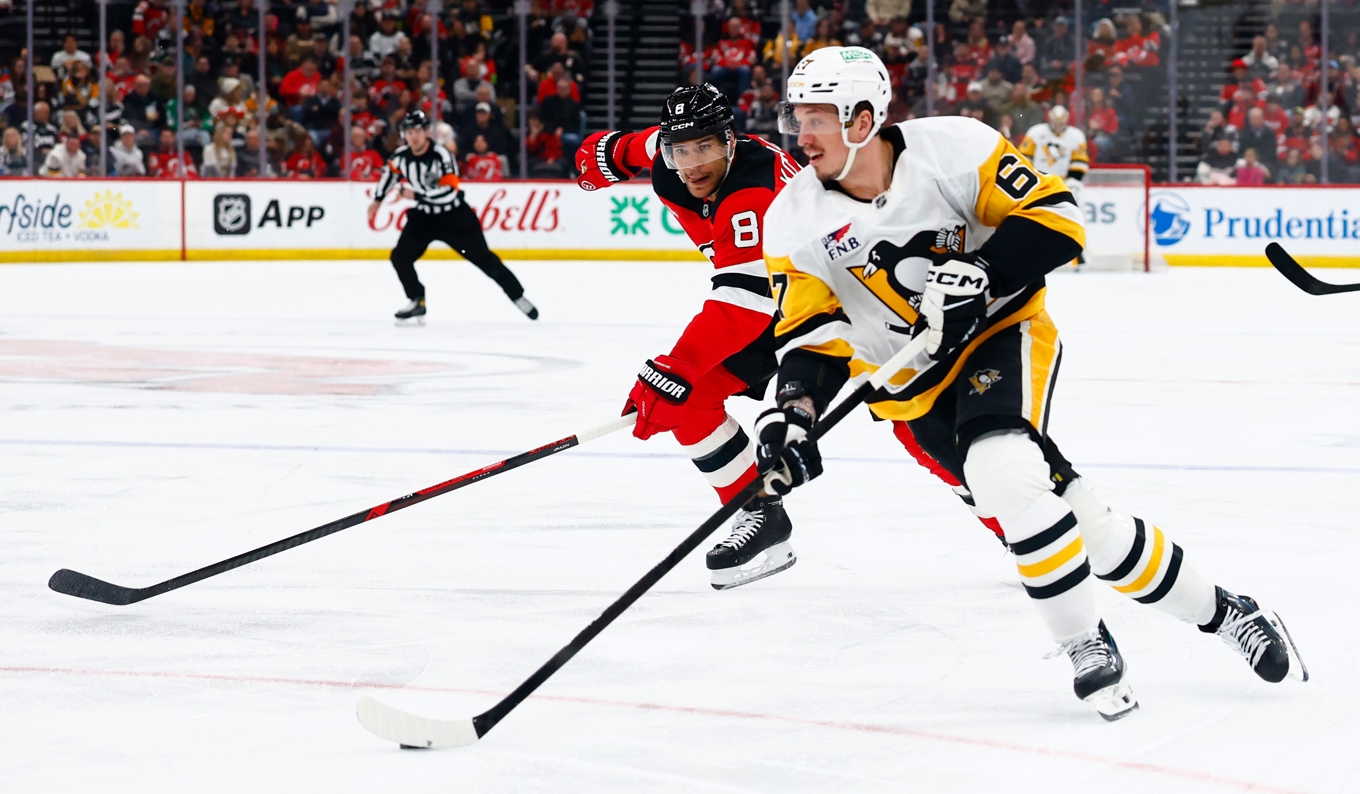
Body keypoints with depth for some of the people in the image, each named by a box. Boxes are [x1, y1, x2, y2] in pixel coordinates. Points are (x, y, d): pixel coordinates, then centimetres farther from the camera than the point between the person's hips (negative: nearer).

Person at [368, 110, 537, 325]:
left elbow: (449, 191, -33)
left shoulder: (442, 156, -26)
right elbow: (391, 172, 16)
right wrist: (377, 200, 19)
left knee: (483, 258, 0)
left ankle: (518, 297, 13)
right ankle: (417, 302, 5)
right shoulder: (401, 156, -8)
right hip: (423, 216, 5)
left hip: (454, 216, -5)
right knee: (400, 256, -11)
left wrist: (416, 195, -33)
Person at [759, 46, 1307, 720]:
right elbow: (811, 336, -6)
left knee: (999, 470, -30)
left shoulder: (951, 147, -16)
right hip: (917, 384, 4)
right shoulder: (795, 222, -7)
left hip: (1003, 332, -4)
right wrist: (793, 410, -25)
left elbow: (1055, 218, -13)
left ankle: (1083, 641, -11)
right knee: (1076, 515, -5)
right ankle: (1218, 614, 8)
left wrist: (983, 273, -29)